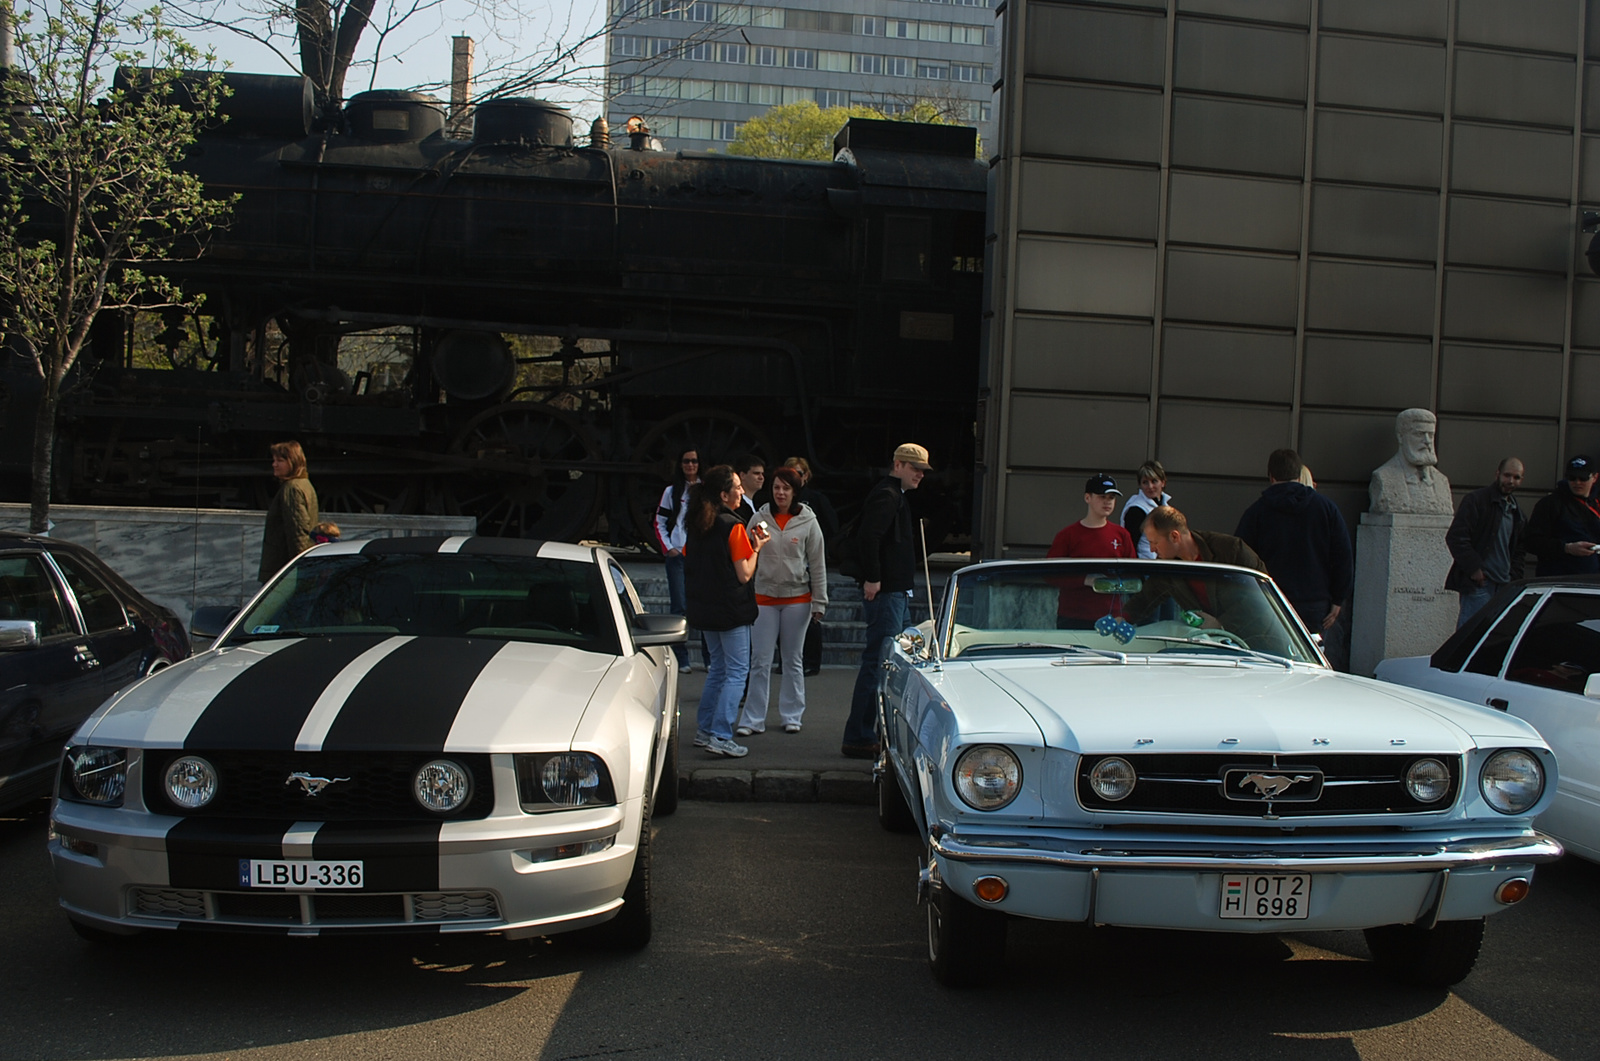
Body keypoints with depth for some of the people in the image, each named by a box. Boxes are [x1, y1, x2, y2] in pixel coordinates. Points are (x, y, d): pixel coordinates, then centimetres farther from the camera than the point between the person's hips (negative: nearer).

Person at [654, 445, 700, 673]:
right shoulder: (672, 492, 11)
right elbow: (660, 522, 12)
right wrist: (667, 548, 0)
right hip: (678, 555, 0)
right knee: (679, 607, -4)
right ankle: (681, 659, 1)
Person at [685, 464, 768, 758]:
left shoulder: (696, 525, 6)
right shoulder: (733, 527, -15)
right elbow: (744, 575, -16)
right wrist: (756, 548, -1)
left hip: (704, 609, 8)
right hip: (731, 611, -8)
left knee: (717, 668, 19)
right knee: (737, 672, -1)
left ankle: (703, 730, 22)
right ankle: (720, 737, -5)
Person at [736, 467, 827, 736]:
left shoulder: (808, 522, -1)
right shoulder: (760, 518, 1)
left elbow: (817, 565, 2)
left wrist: (819, 603, 0)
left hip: (797, 597, 0)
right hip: (764, 597, 1)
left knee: (793, 660, 9)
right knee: (760, 661, 0)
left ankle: (791, 716, 19)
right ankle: (753, 719, 5)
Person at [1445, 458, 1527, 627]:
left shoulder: (1517, 511, 19)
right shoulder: (1476, 500, -4)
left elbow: (1518, 549, 27)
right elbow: (1455, 537, -11)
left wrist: (1514, 577, 11)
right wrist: (1473, 568, -14)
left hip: (1504, 585, 7)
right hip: (1478, 583, -7)